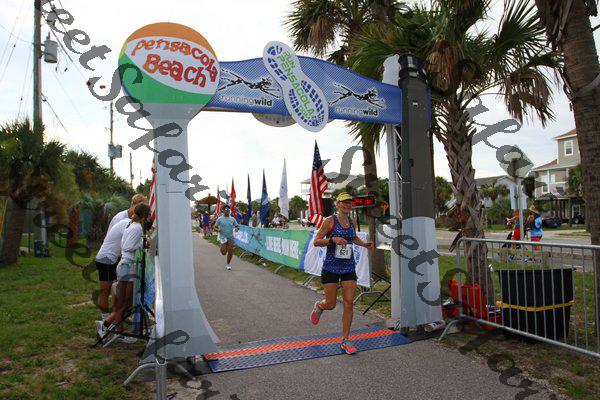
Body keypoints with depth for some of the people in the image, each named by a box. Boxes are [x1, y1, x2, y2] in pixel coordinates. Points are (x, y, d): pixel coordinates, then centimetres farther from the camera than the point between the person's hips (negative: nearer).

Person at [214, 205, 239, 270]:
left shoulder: (232, 219, 4)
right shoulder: (220, 219, -3)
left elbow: (237, 226, 9)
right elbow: (215, 227, 2)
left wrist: (237, 228, -14)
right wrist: (218, 229, -20)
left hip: (231, 237, 2)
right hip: (223, 237, -2)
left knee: (230, 252, 1)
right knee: (224, 253, -6)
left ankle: (228, 264, 21)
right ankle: (222, 248, 31)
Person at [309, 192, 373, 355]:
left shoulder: (351, 221, 8)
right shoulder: (330, 221, -8)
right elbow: (316, 241, -9)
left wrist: (364, 244, 10)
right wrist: (333, 239, -24)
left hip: (349, 268, 4)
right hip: (331, 267, -4)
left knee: (349, 303, -2)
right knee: (330, 304, 3)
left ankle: (345, 341, 11)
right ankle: (319, 306, 40)